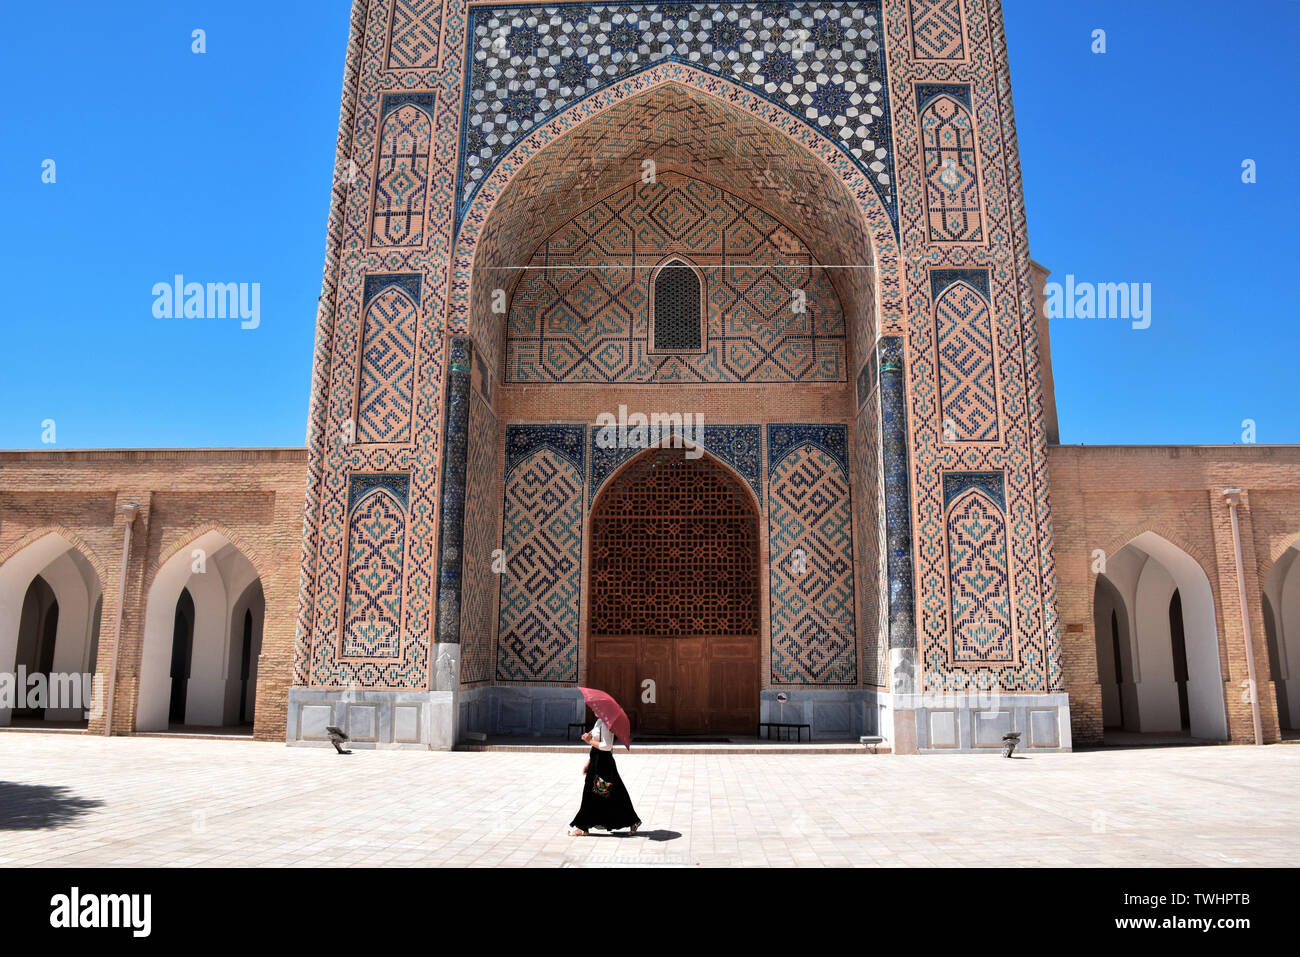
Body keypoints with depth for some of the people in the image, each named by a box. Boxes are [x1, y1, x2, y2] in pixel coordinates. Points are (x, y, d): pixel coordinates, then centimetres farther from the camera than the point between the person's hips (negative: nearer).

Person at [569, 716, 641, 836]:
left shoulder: (605, 723, -18)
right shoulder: (599, 722, 12)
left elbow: (607, 746, -23)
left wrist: (590, 741, -18)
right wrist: (588, 763, 20)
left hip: (603, 762, -10)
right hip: (596, 761, 10)